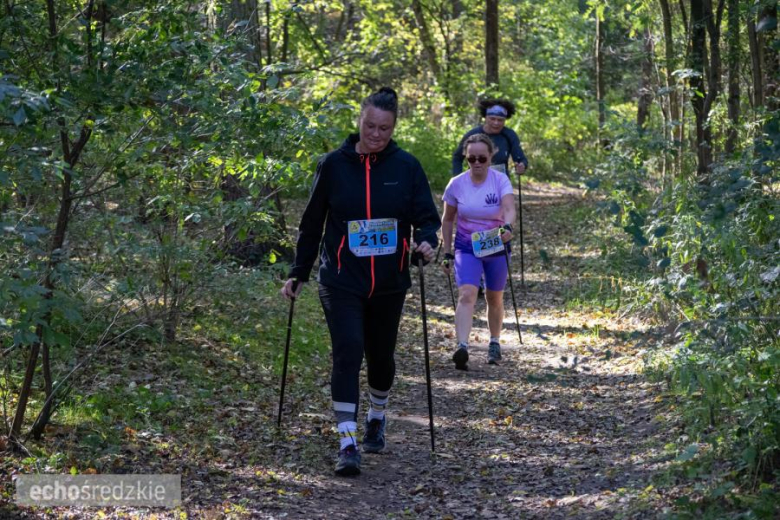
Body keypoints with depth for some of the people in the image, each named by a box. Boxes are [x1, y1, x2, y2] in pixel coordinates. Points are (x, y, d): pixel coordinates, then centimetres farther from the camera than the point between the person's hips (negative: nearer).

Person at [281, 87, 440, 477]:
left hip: (389, 284, 2)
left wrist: (426, 241, -22)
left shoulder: (406, 166, -2)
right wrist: (299, 273, 6)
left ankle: (377, 420, 42)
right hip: (342, 282, -2)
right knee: (347, 354, -15)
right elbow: (312, 223, 6)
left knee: (381, 355, 15)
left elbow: (427, 216, 1)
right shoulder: (334, 165, -2)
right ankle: (348, 443, -16)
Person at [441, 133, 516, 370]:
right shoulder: (456, 184, -7)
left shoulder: (500, 180, -11)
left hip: (496, 247, 0)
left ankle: (495, 343, 35)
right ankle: (462, 347, -33)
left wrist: (507, 227, -50)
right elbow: (447, 220, 5)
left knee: (495, 299, 13)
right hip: (466, 246, 0)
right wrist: (447, 253, 4)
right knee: (466, 294, -21)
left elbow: (509, 208, -29)